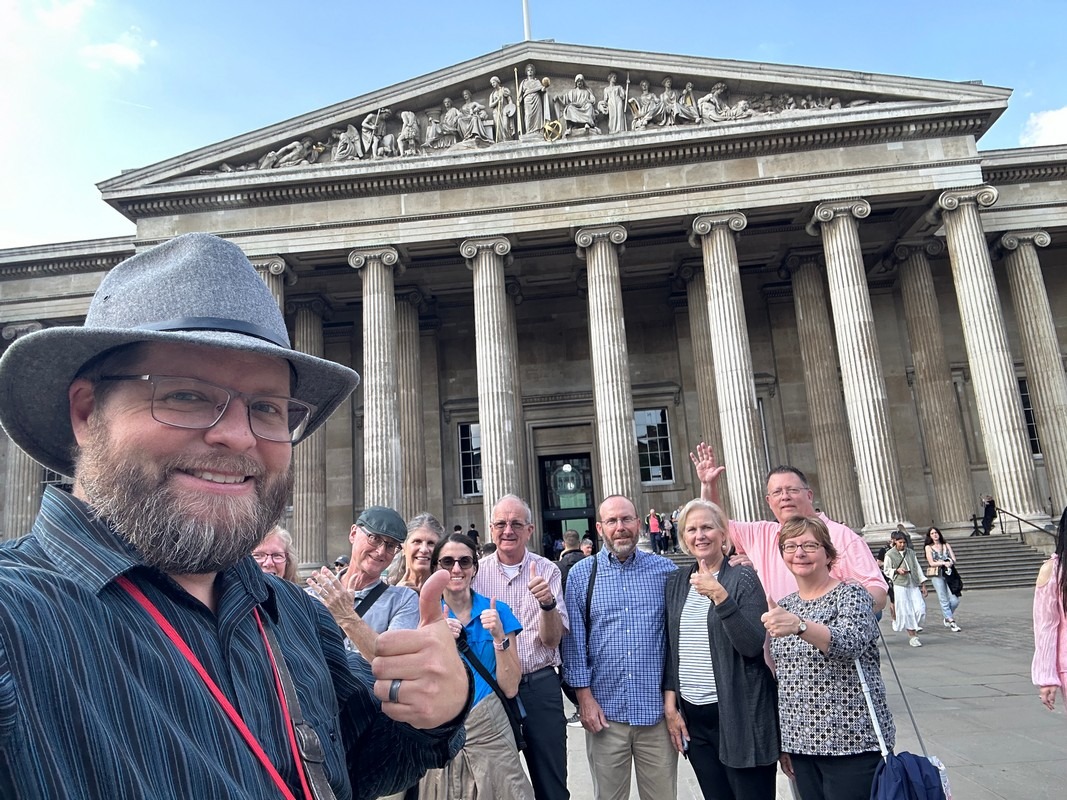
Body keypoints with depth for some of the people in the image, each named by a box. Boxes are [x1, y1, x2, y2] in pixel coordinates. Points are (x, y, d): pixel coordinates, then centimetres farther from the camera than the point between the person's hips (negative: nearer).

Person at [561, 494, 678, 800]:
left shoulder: (664, 570, 2)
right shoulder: (581, 574, 0)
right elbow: (574, 638, 1)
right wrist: (584, 695, -3)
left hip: (657, 709, 1)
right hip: (605, 711, 0)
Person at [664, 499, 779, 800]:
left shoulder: (743, 578, -7)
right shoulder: (675, 582, 6)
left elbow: (752, 646, -16)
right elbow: (670, 647, 11)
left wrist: (720, 596, -25)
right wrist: (670, 702, 7)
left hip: (740, 715, -4)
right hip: (692, 715, 4)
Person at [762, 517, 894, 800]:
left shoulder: (851, 595, -7)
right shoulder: (784, 605, 9)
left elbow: (850, 644, -28)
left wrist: (798, 625, -46)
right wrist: (782, 741, 14)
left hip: (852, 743, -5)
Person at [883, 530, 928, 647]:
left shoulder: (911, 552, 11)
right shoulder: (889, 554, -1)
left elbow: (917, 568, 14)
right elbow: (886, 571, 5)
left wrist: (923, 584, 10)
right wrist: (897, 570, -14)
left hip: (914, 585, 4)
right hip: (900, 585, -4)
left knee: (920, 609, -6)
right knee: (906, 612, -4)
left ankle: (915, 628, 21)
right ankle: (912, 636, 6)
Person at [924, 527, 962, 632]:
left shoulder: (946, 545, 14)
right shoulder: (928, 547, 6)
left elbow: (954, 559, 6)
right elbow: (931, 563, -3)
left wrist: (949, 563, -16)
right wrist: (944, 563, -15)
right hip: (937, 575, -3)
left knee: (955, 600, -5)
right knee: (944, 600, -6)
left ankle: (947, 618, 20)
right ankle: (952, 623, 0)